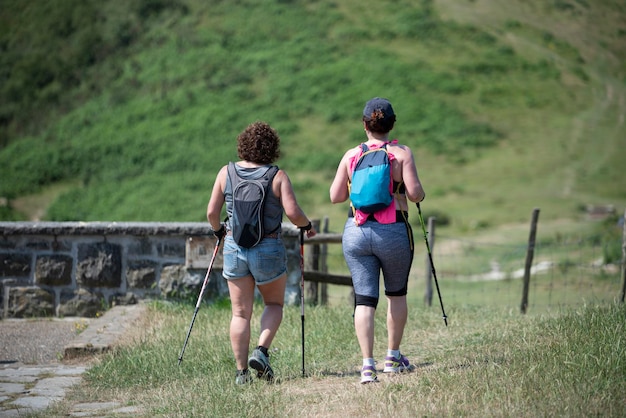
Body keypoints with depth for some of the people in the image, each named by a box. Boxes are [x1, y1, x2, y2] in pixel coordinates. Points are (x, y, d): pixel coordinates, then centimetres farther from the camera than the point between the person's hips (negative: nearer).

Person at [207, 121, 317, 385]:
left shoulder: (226, 173, 1)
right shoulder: (277, 176, -7)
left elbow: (211, 212, 1)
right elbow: (292, 212, -15)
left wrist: (218, 230, 20)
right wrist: (307, 226, 6)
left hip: (234, 247, 2)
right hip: (269, 249, -2)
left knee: (240, 312, 7)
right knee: (274, 304, 18)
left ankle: (241, 371, 4)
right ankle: (261, 351, -2)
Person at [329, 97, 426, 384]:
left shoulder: (351, 156, 4)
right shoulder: (402, 153, -4)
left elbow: (335, 196, 7)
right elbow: (415, 193, -11)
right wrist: (419, 194, 11)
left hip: (356, 231, 1)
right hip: (393, 231, -1)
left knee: (364, 298, 1)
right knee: (396, 293, 19)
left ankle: (367, 365, -10)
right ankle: (393, 357, 25)